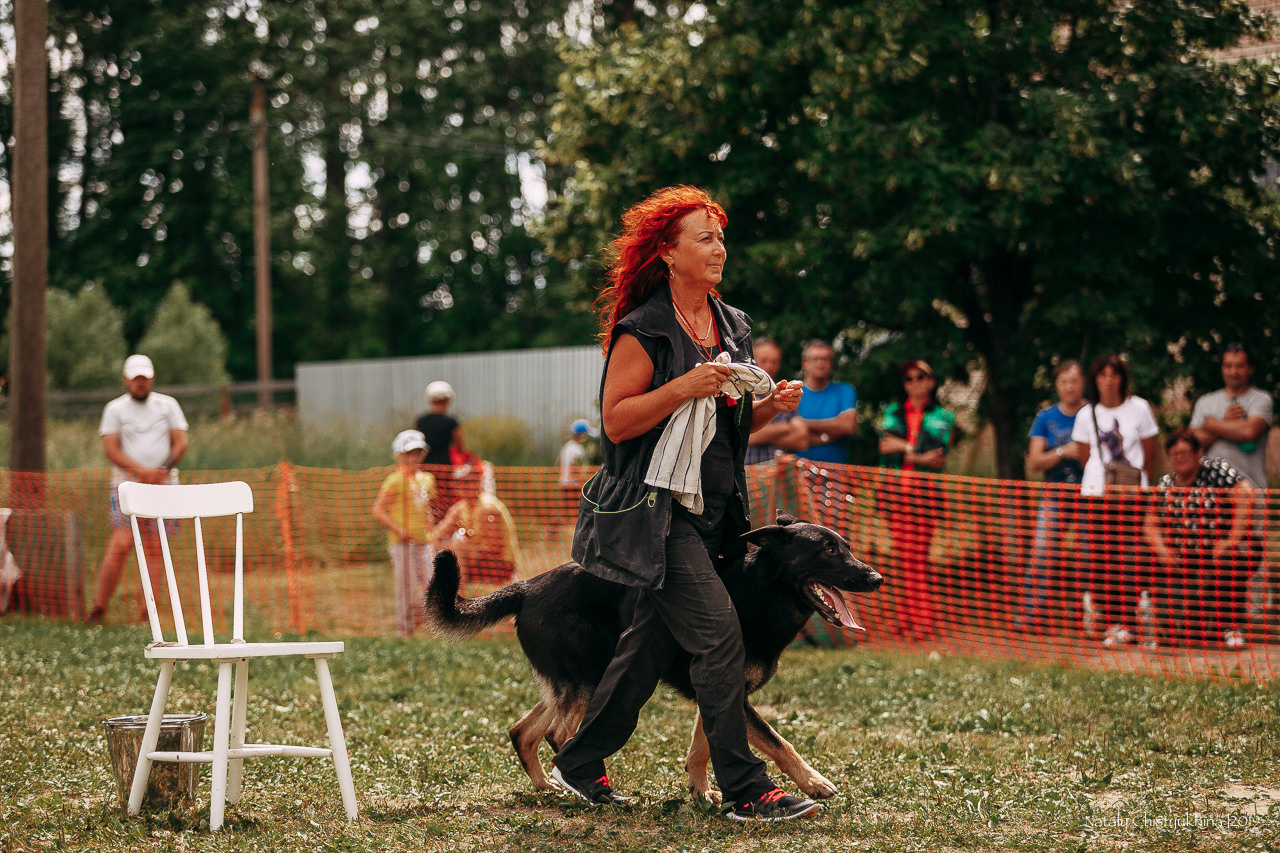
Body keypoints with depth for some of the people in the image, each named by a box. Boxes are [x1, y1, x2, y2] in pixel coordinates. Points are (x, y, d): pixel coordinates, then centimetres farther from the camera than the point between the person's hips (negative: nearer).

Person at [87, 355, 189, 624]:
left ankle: (146, 613, -1)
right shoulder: (115, 409, 6)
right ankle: (99, 608, -14)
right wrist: (142, 470, -18)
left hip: (163, 485, 2)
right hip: (127, 483, -2)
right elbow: (111, 449, -4)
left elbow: (180, 443, 5)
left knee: (155, 547, -2)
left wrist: (165, 469, -14)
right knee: (121, 543, -16)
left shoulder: (168, 405, 12)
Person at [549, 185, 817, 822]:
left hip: (711, 509, 8)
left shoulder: (734, 327, 13)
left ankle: (579, 763, 27)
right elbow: (616, 421, -13)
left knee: (651, 643, 12)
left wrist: (771, 405, 0)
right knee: (719, 634, -15)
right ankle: (745, 791, -11)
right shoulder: (643, 330, -9)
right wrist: (683, 388, -22)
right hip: (654, 507, -8)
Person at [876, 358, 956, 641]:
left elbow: (939, 458, -1)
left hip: (925, 490, -2)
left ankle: (923, 621, -8)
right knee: (902, 555, -3)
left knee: (917, 556, -9)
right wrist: (917, 452, -9)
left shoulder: (943, 418, 11)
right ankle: (906, 620, -1)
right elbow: (884, 446, 2)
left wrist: (902, 446, -8)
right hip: (894, 487, 2)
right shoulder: (893, 412, 17)